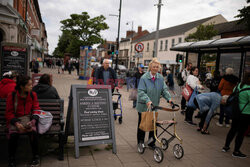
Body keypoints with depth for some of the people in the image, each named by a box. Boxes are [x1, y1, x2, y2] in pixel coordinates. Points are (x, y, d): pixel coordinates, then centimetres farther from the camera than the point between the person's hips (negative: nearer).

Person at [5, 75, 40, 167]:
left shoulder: (33, 95, 0)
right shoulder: (12, 96, -6)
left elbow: (36, 110, 4)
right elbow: (9, 113, -3)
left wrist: (33, 121, -16)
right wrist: (16, 123, -21)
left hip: (28, 119, 1)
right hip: (14, 120, -1)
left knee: (34, 132, -30)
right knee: (13, 134, -31)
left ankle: (35, 156, -8)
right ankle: (11, 158, -5)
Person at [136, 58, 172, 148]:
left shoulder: (160, 78, 2)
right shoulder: (144, 77, -14)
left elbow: (164, 89, 2)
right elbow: (141, 91, -20)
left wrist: (169, 98, -15)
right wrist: (147, 100, -34)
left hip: (154, 105, 4)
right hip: (144, 106, -4)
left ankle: (151, 143, 25)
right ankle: (140, 142, 27)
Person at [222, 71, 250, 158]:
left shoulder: (238, 86, 2)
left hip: (236, 111, 7)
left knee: (233, 129, 18)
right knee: (241, 132, 5)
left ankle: (226, 146, 28)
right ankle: (236, 151, 15)